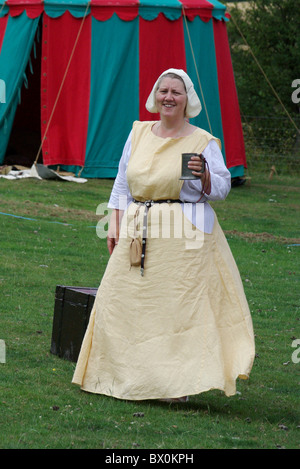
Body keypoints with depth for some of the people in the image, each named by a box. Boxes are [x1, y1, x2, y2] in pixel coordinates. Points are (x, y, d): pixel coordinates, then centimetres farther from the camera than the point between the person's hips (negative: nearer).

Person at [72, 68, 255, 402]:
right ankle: (128, 377, 13)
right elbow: (122, 184, 17)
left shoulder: (203, 142, 0)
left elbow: (221, 189, 0)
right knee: (123, 303, 2)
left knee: (182, 304, -8)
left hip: (184, 235, -5)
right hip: (138, 233, 5)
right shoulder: (138, 133, 12)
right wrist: (115, 225, 10)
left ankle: (179, 383, -4)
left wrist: (204, 174, -20)